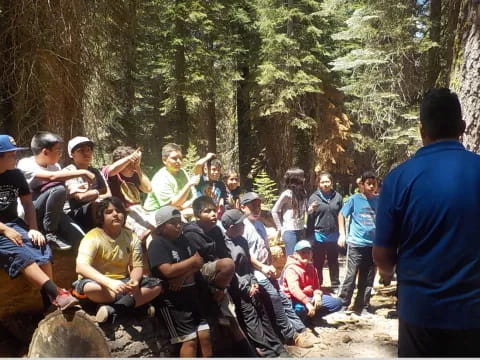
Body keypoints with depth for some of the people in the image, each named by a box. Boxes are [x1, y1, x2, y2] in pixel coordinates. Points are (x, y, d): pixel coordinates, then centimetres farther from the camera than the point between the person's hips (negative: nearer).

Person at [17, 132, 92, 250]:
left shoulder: (54, 166, 6)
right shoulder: (25, 164, -15)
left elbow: (64, 196, 5)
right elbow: (52, 177, -33)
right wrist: (82, 172, -29)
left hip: (49, 213, 5)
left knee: (80, 239, -21)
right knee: (58, 188, -32)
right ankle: (50, 234, -16)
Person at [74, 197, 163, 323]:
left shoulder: (132, 237, 1)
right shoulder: (93, 237, -14)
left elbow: (137, 266, -2)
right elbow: (81, 267, -28)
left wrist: (134, 281, -27)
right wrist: (109, 282, -41)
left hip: (122, 282, 5)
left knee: (156, 285, -16)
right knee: (90, 287, -39)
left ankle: (111, 310, -27)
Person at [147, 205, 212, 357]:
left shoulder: (184, 240, 11)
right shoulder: (157, 244, -10)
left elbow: (199, 263, 3)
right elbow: (168, 271, -21)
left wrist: (183, 276, -15)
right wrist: (193, 260, -14)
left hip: (194, 295, 6)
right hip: (173, 300, -6)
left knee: (205, 335, 5)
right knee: (190, 340, -5)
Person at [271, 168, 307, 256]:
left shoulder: (303, 193, 6)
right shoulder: (287, 194, -12)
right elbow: (274, 211, -7)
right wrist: (280, 228, -6)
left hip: (300, 231, 6)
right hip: (290, 232, -6)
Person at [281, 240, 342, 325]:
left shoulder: (311, 267, 9)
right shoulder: (291, 268, -18)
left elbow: (316, 285, 13)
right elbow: (294, 289, -33)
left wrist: (317, 294, -12)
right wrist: (307, 303, -45)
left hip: (310, 297, 8)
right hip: (296, 299, -8)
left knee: (337, 303, -2)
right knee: (300, 308, -45)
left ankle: (310, 318, -1)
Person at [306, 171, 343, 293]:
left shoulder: (338, 197, 2)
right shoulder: (314, 197, -4)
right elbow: (309, 218, -2)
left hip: (334, 236, 2)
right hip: (318, 235, -2)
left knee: (333, 262, 14)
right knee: (318, 263, 8)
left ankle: (336, 286, 25)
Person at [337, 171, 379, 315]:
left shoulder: (379, 201, 4)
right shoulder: (354, 199, -3)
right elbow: (341, 214, 4)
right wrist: (342, 234, -4)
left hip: (373, 245, 4)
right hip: (356, 244, -3)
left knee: (367, 279, 11)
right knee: (351, 276, -2)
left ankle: (361, 306, 23)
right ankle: (343, 304, 11)